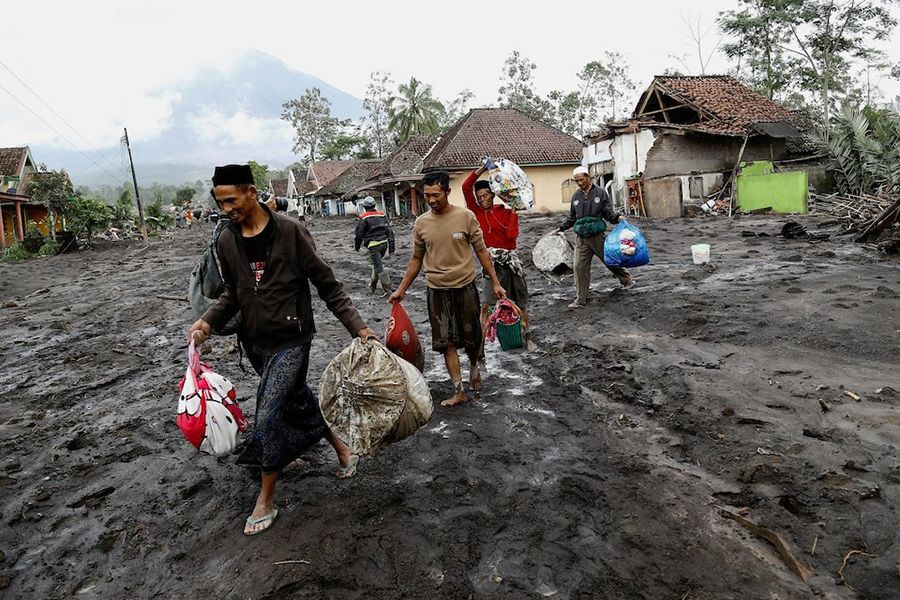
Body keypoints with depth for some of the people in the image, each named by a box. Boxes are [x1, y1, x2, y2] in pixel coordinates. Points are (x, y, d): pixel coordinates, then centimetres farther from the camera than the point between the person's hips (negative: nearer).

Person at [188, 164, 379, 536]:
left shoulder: (290, 231, -14)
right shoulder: (227, 241, 3)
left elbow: (327, 285, -10)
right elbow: (232, 293, 15)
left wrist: (358, 327, -15)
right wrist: (208, 321, -3)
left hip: (291, 341, -6)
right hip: (257, 344, 6)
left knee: (268, 416, -9)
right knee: (299, 401, 17)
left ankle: (266, 500, 10)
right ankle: (342, 449, 41)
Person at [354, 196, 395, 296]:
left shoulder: (364, 218, -7)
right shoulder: (382, 215, 9)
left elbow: (359, 234, -3)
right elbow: (390, 231, 8)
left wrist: (357, 246, 13)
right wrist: (391, 246, 10)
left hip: (373, 245, -6)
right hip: (384, 243, 6)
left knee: (379, 268, -5)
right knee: (377, 264, 22)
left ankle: (388, 290, -10)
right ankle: (372, 286, 34)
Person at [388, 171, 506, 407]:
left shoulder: (465, 216, -8)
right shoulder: (420, 223, 0)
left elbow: (481, 252, -1)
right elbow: (417, 259, 10)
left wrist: (495, 283, -3)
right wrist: (401, 289, 8)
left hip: (465, 287, -1)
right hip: (437, 290, 2)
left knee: (472, 338, 9)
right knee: (448, 343, 3)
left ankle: (474, 366, 41)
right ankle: (458, 391, 14)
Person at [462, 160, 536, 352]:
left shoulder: (505, 211, 3)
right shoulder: (476, 211, 2)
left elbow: (512, 234, -12)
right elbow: (466, 187, -9)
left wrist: (513, 211, -8)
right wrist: (483, 168, -8)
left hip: (511, 260, 2)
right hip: (492, 262, -2)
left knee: (521, 302, 13)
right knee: (485, 305, -11)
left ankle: (528, 338, 30)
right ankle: (481, 346, -7)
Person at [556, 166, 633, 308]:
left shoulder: (600, 193, 0)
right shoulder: (576, 196, 11)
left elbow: (608, 213, 0)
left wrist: (617, 218, -19)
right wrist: (561, 228, 20)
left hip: (597, 235, -3)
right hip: (581, 237, 3)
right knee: (580, 266, -3)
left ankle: (627, 279, 37)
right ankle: (581, 299, 4)